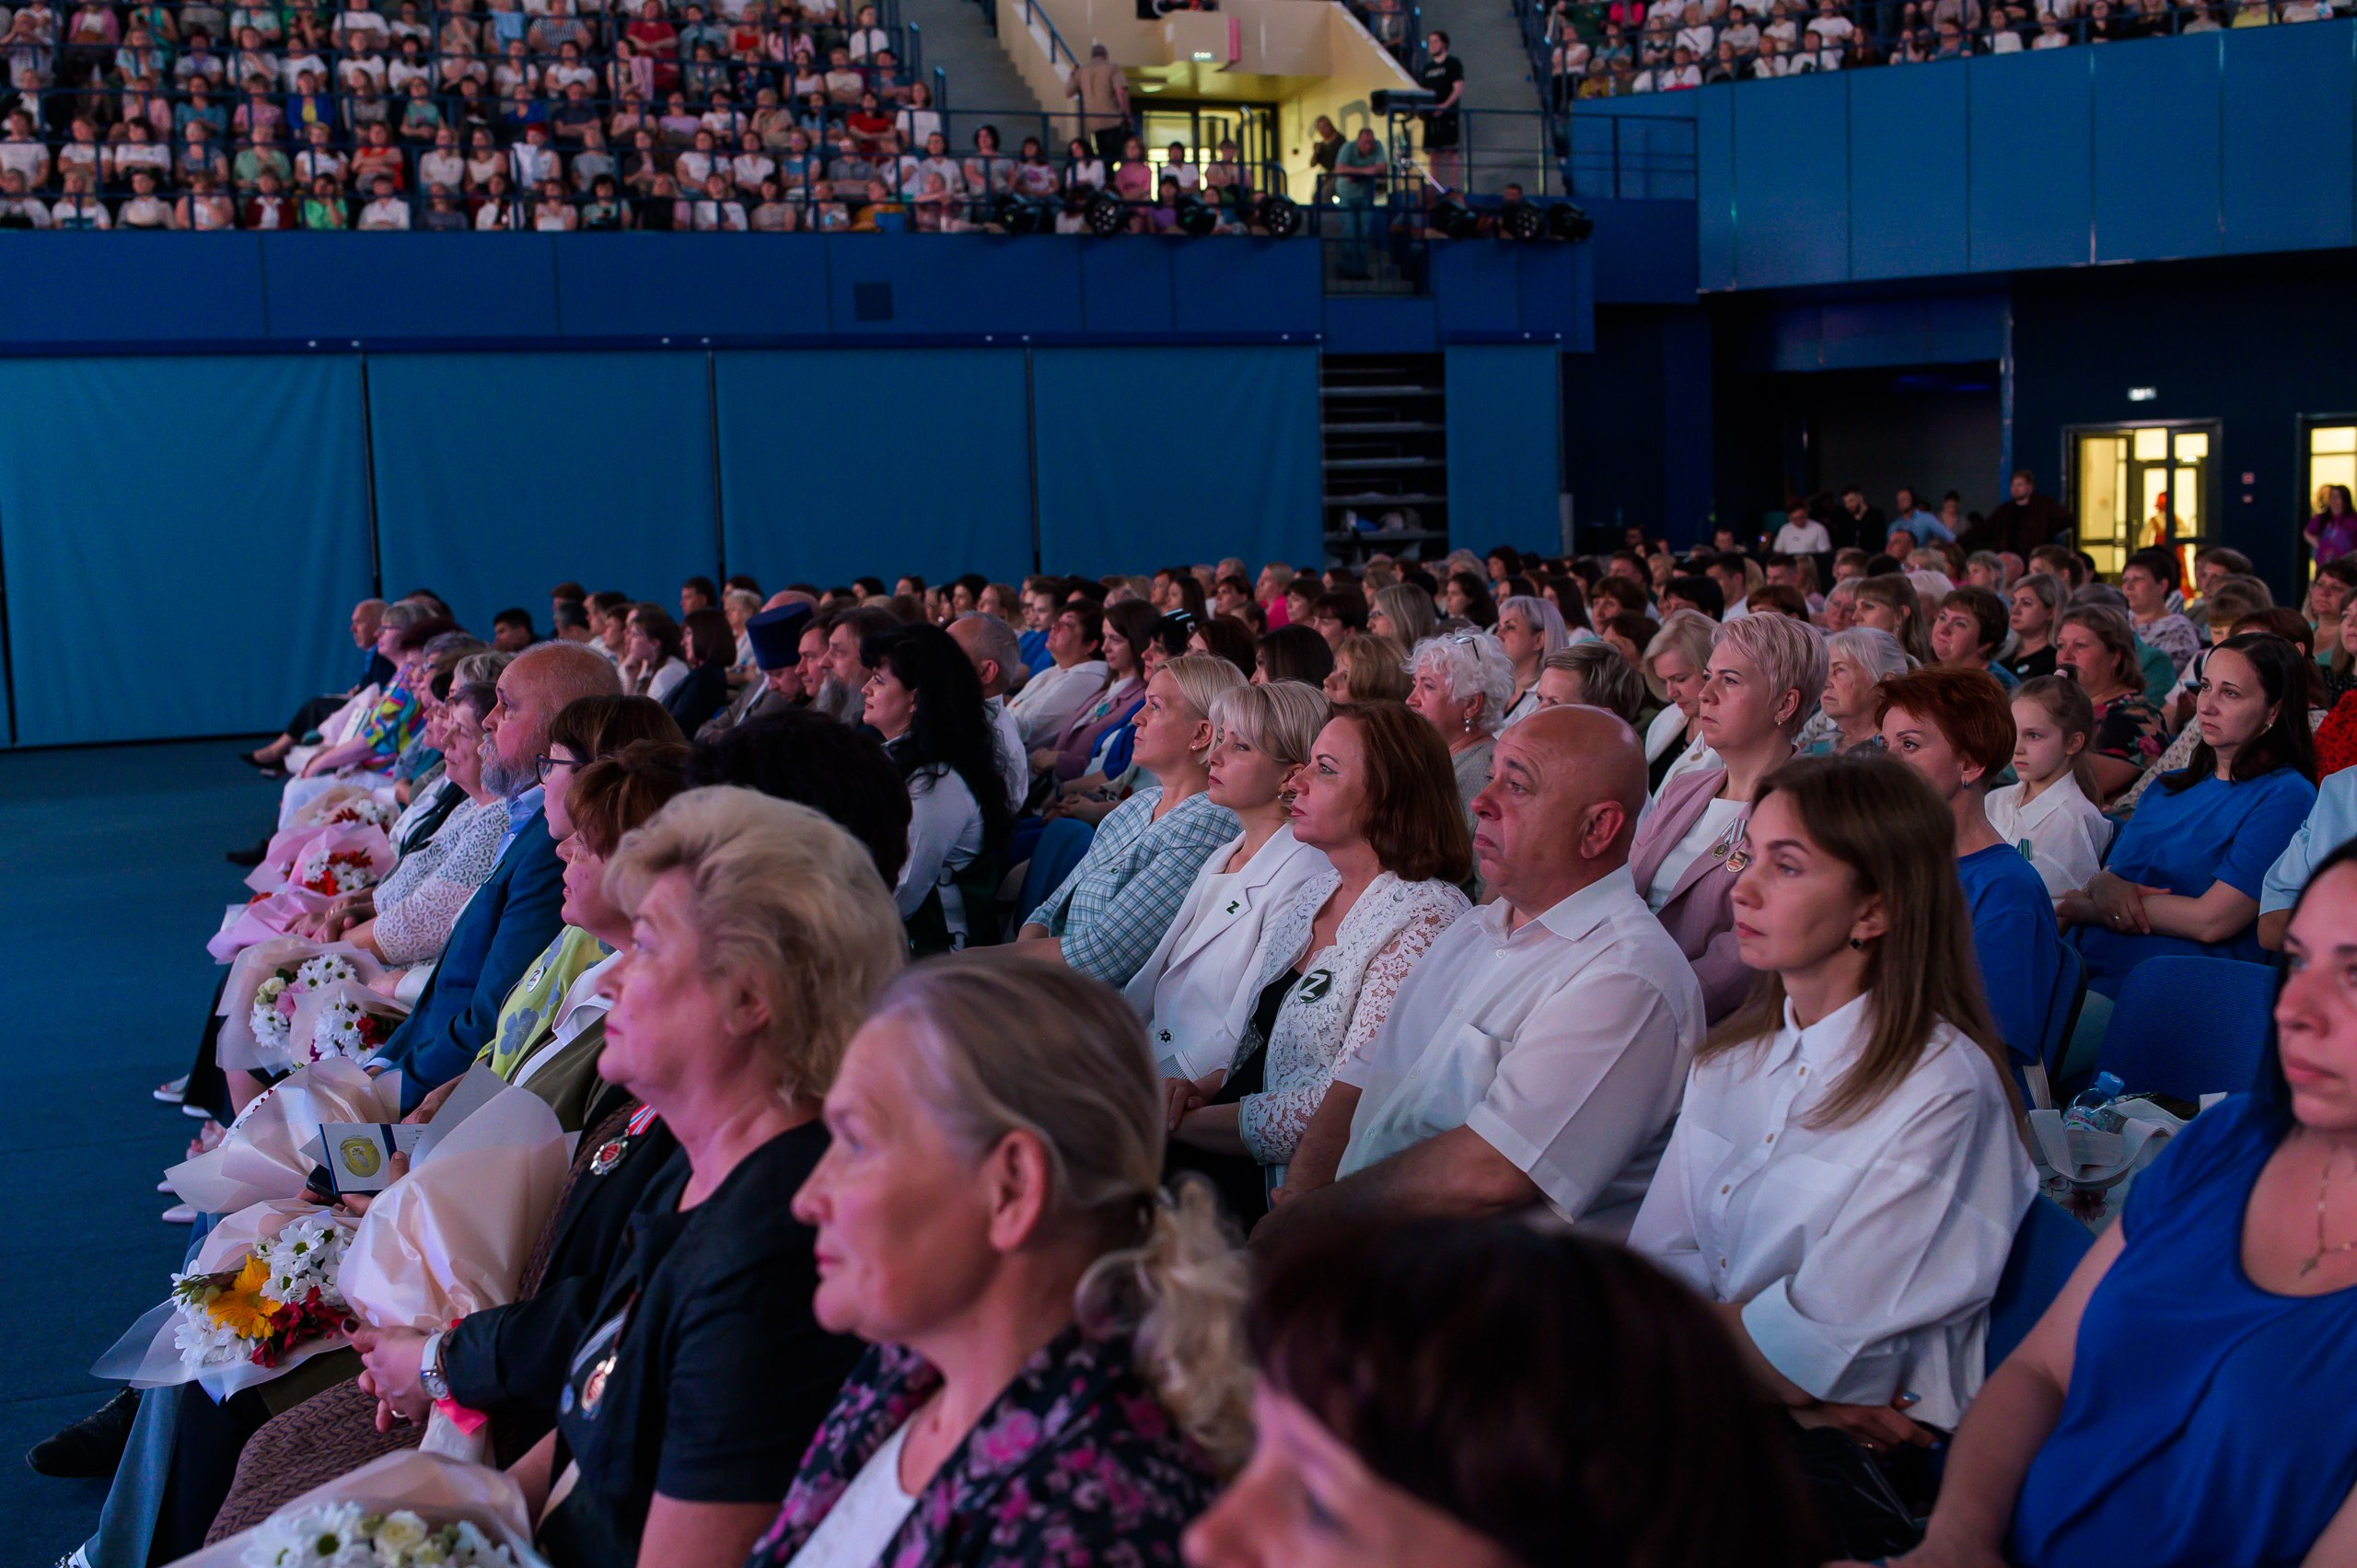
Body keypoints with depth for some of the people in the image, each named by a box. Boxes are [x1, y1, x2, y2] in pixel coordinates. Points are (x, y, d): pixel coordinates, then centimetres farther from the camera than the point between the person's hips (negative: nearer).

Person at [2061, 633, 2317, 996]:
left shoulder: (2286, 797, -2)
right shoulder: (2169, 788, 24)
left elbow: (2211, 921, -10)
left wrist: (2088, 909, -3)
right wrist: (2103, 886, -6)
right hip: (2083, 973, 7)